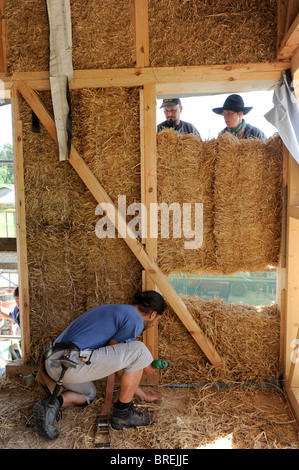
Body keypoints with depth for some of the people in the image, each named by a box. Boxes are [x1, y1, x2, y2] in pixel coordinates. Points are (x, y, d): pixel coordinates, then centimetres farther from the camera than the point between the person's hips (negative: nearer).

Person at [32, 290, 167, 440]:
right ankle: (122, 413, 8)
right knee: (139, 351, -6)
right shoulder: (135, 320, -4)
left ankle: (52, 403, 9)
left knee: (89, 393, 38)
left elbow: (114, 361, 30)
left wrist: (143, 395, 36)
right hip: (72, 361, -10)